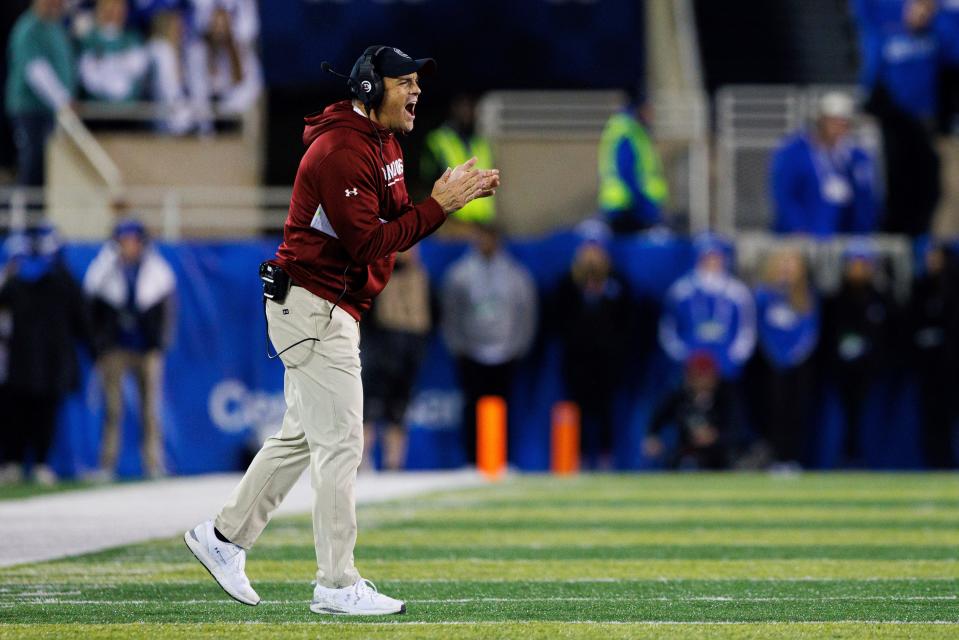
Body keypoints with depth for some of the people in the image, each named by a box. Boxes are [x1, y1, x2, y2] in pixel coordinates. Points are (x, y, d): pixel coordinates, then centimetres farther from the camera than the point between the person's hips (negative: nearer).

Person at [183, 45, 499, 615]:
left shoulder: (385, 143, 13)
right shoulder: (342, 151, -21)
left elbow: (398, 218, 11)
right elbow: (368, 243, -26)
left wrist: (458, 193, -4)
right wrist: (440, 206, -25)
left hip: (329, 311, 11)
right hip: (314, 307, -11)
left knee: (302, 436, 18)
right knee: (340, 443, -8)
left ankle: (224, 537, 27)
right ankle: (337, 585, -5)